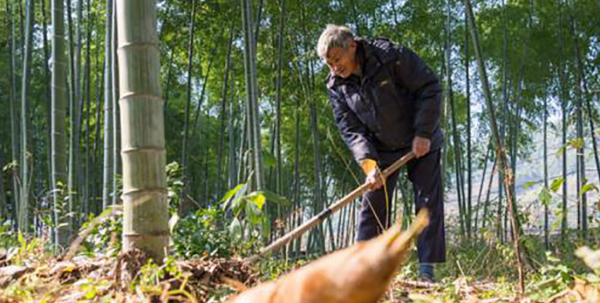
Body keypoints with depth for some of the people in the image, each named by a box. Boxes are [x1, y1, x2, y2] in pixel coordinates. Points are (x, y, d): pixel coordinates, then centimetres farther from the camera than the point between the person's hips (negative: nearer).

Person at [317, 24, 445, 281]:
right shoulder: (336, 86, -9)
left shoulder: (392, 56, -22)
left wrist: (423, 133, -21)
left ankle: (427, 270, 1)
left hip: (421, 143, -3)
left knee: (429, 201, -4)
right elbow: (350, 130, -12)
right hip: (381, 150, 3)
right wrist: (368, 163, -27)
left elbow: (430, 88, -18)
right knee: (373, 205, -2)